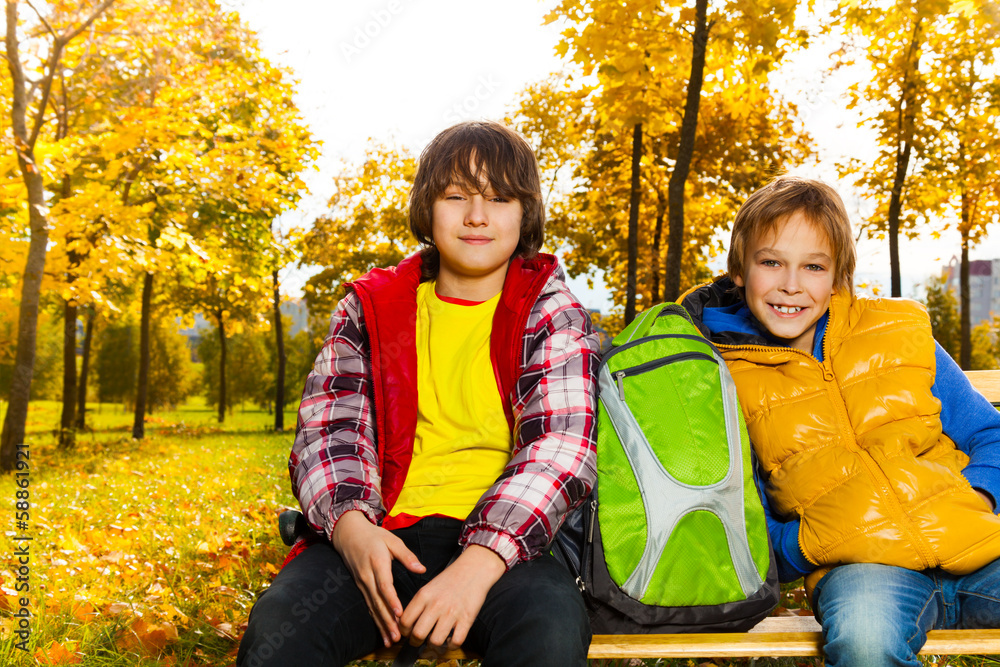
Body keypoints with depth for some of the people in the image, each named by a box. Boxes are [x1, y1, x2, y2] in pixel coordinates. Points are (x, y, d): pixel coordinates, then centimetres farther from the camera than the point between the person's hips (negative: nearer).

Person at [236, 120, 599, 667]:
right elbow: (328, 427, 6)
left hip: (505, 538, -1)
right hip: (383, 535, 2)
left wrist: (480, 562, -24)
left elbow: (560, 444, -8)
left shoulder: (549, 311, 6)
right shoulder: (371, 308, 14)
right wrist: (350, 524, -18)